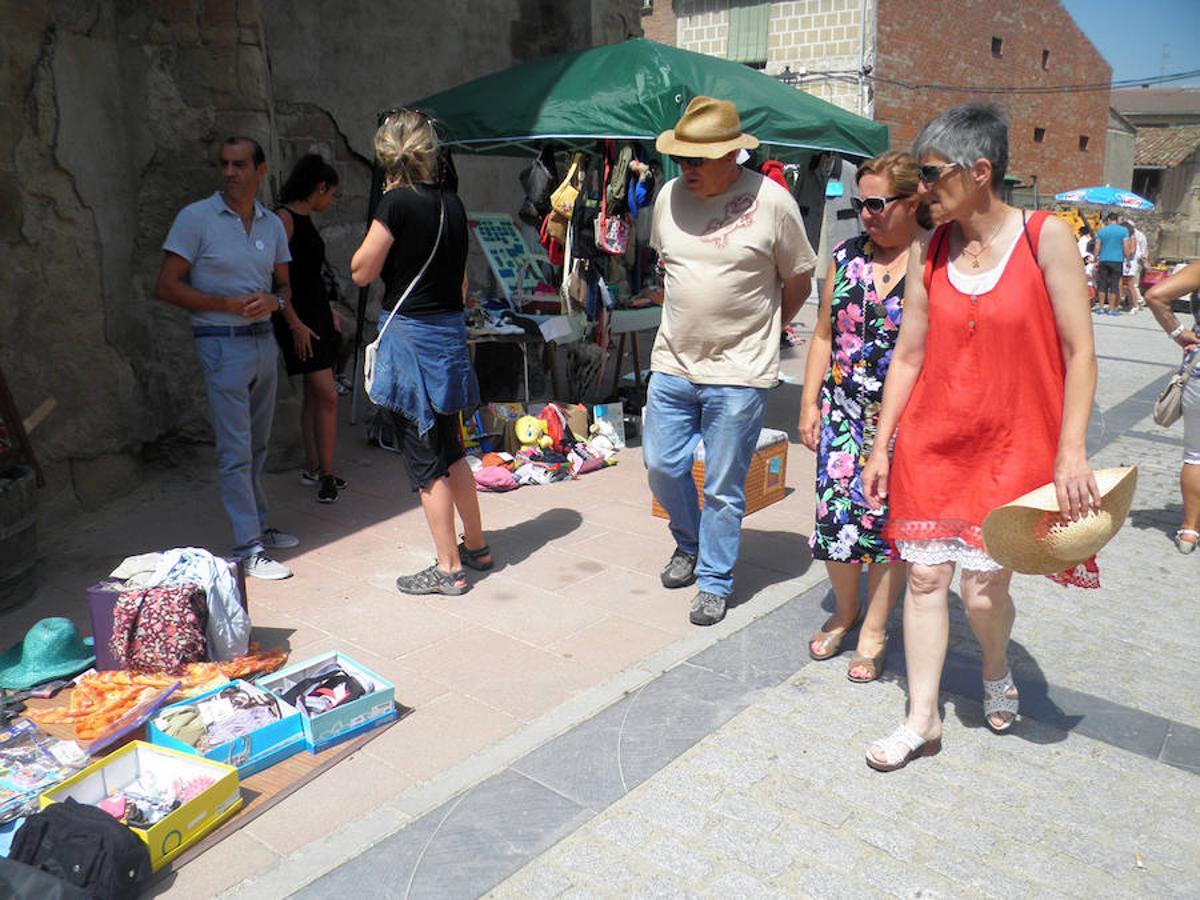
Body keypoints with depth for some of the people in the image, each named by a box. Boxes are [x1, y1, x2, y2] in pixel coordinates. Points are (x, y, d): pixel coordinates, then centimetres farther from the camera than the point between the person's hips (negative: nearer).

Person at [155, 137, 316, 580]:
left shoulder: (272, 224, 9)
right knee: (235, 449, -6)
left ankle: (259, 527, 29)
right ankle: (248, 548, -1)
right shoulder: (196, 218, -8)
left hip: (264, 340, 6)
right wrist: (228, 304, -18)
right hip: (223, 344, -6)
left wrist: (276, 302, -5)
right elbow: (167, 287, -10)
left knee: (257, 444, 15)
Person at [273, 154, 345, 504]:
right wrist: (293, 321, -23)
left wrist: (328, 310, 26)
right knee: (327, 394, -11)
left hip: (316, 311, 9)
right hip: (296, 316, -9)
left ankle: (313, 468, 19)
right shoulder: (284, 218, -12)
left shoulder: (305, 220, 15)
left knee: (314, 394, 11)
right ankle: (326, 473, -4)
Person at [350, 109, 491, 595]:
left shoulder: (397, 202, -13)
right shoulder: (452, 203, 8)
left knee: (426, 460, 2)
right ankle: (476, 546, 30)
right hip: (450, 332, 7)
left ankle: (448, 568, 10)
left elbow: (362, 272, -7)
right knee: (450, 450, 19)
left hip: (409, 335, -7)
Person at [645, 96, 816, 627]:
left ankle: (714, 581, 22)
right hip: (672, 363, 5)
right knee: (661, 465, 10)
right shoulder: (669, 196, 3)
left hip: (738, 372, -4)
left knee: (723, 487, 4)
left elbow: (799, 282, 1)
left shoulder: (771, 202, -10)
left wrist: (760, 332, 7)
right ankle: (689, 544, 38)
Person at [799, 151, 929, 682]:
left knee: (890, 520, 5)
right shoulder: (847, 255, 7)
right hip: (843, 413, 4)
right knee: (835, 514, 4)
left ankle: (874, 630, 23)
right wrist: (810, 403, 5)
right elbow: (824, 335, 10)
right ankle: (844, 612, 30)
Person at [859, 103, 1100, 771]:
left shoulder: (1046, 237, -7)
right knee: (925, 577, 5)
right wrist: (881, 447, 5)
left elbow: (1079, 351, -8)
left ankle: (997, 672, 36)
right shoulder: (929, 250, 3)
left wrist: (1072, 451, -14)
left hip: (1012, 447, -3)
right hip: (930, 442, 3)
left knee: (984, 589, 1)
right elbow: (909, 355, 6)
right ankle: (923, 719, 20)